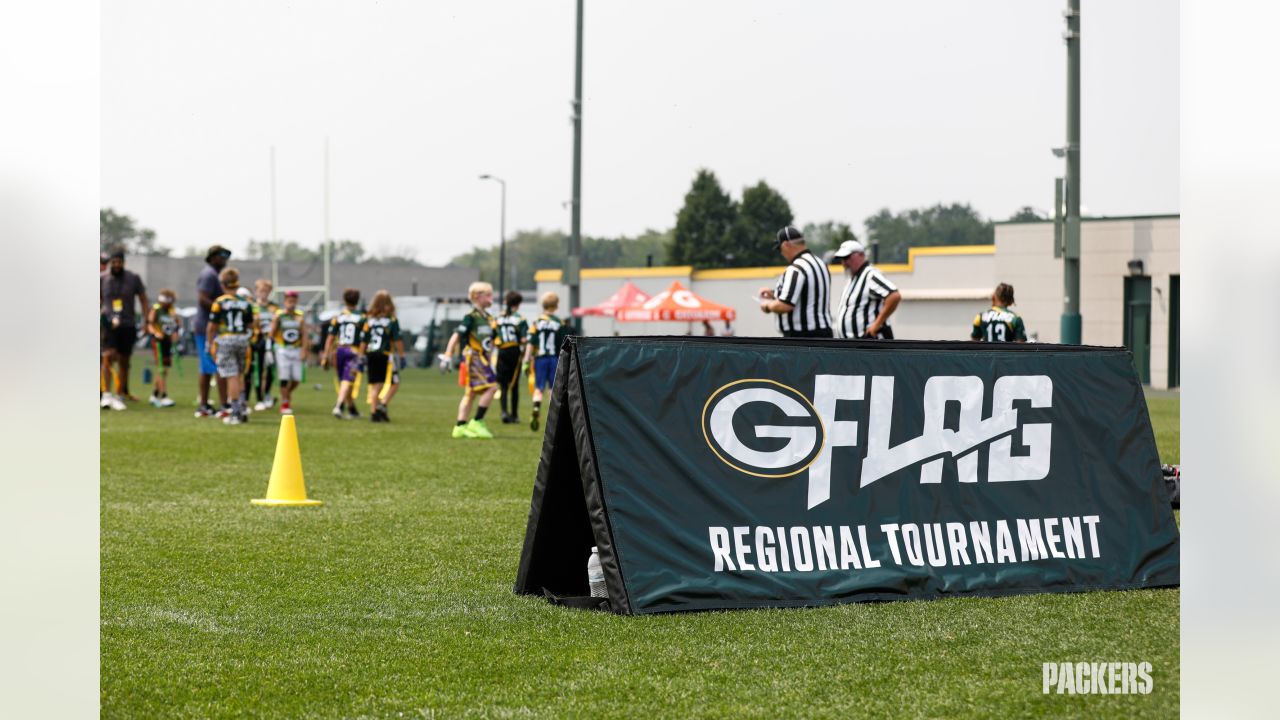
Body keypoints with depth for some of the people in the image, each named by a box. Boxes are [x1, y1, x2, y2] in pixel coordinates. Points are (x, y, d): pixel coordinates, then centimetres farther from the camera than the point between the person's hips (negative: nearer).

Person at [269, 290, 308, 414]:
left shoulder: (300, 316, 3)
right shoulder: (278, 316, -4)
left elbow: (304, 334, 1)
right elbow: (272, 333, 0)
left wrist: (303, 350, -6)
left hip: (296, 350, 3)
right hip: (282, 349, -3)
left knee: (296, 378, 0)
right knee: (284, 377, -6)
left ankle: (287, 393, 30)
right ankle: (284, 404, 4)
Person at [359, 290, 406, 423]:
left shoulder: (368, 319, 7)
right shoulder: (391, 319, -5)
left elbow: (363, 340, 7)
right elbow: (398, 340, -7)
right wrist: (402, 356, -2)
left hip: (371, 355, 4)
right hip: (385, 355, -4)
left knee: (375, 385, 10)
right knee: (394, 383, 7)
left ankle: (373, 412, 6)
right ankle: (383, 405, -9)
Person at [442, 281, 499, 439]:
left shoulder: (489, 318, 13)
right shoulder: (471, 317, -13)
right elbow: (456, 336, -15)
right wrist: (447, 355, -19)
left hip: (483, 359, 9)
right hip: (473, 358, -9)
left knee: (471, 393, 10)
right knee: (491, 387, -15)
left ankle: (460, 426, 13)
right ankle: (477, 422, -9)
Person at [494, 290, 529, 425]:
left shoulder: (498, 318, 5)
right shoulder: (520, 319, -6)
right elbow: (524, 340, -12)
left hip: (501, 353, 2)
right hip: (515, 352, -2)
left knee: (503, 385, 3)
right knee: (514, 385, 10)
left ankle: (504, 411, -18)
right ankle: (514, 415, 17)